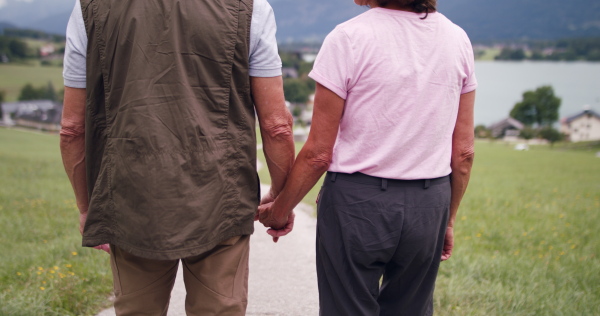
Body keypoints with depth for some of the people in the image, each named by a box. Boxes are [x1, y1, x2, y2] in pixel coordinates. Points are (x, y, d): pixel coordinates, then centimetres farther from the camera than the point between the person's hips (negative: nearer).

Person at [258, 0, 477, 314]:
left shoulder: (349, 38, -12)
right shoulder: (457, 39, 2)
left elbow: (319, 153, -10)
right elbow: (464, 153, 5)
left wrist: (279, 211, 4)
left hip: (357, 205, -4)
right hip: (430, 206, 5)